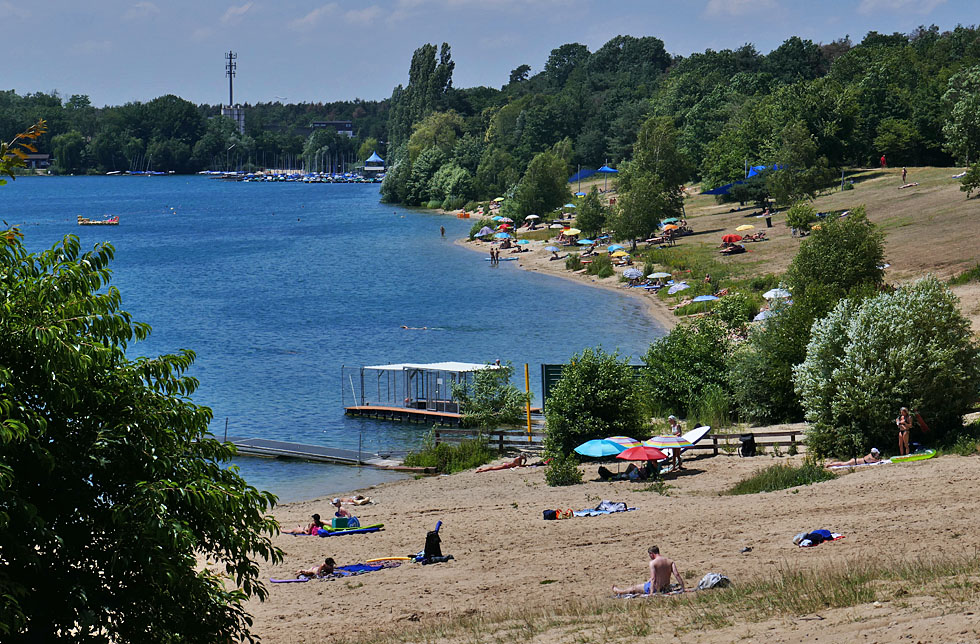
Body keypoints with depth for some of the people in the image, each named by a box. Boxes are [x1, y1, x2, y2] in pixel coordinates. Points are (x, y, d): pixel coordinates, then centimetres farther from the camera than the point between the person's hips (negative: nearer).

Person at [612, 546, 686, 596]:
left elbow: (653, 579, -24)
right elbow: (677, 575, -8)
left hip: (655, 589, -5)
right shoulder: (670, 562, 0)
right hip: (666, 589, 5)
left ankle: (619, 591, 46)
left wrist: (651, 592, -28)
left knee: (634, 588, 21)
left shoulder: (653, 563, -16)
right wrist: (682, 588, -5)